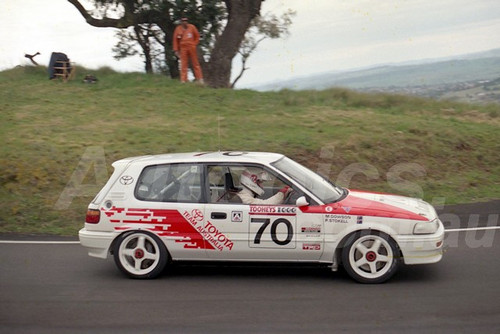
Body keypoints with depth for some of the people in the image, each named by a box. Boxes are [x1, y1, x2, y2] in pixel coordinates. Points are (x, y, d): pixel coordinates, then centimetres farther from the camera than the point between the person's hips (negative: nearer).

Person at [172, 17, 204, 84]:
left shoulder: (192, 27, 4)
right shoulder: (178, 29, 5)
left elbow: (197, 36, 14)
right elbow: (175, 40, 7)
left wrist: (194, 44, 4)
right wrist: (176, 50, 1)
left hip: (192, 48, 0)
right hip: (183, 48, 0)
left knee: (195, 63, 4)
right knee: (183, 65, -2)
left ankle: (200, 79, 7)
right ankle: (183, 80, -1)